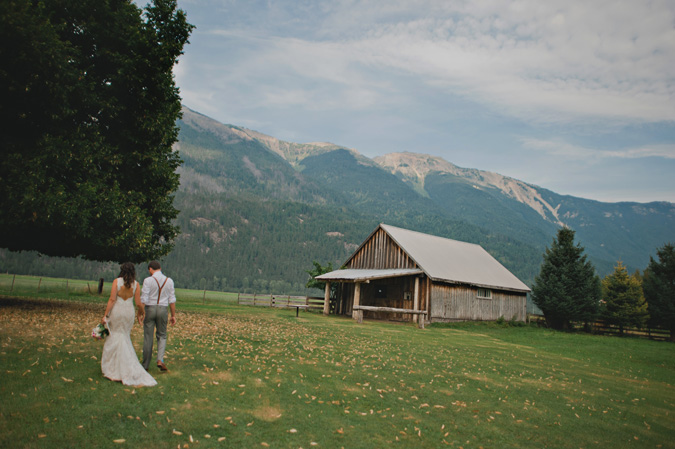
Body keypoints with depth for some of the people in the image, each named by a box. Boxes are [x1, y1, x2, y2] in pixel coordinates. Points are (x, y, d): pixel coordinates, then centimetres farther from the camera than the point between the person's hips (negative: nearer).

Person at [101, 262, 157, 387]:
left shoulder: (117, 281, -7)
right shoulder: (135, 284, -2)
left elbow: (112, 300, -11)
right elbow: (138, 303, -2)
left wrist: (106, 315, -7)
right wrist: (141, 313, 16)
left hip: (117, 311, -2)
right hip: (129, 312, 2)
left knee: (116, 337, 8)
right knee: (125, 337, 15)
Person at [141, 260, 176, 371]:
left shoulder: (148, 280, -7)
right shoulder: (169, 281, 2)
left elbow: (143, 299, -11)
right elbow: (172, 300, 2)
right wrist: (173, 315, 7)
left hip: (150, 309, -2)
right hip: (163, 310, 2)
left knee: (148, 337, 7)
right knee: (162, 336, 15)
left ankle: (146, 365, 15)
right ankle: (160, 360, -5)